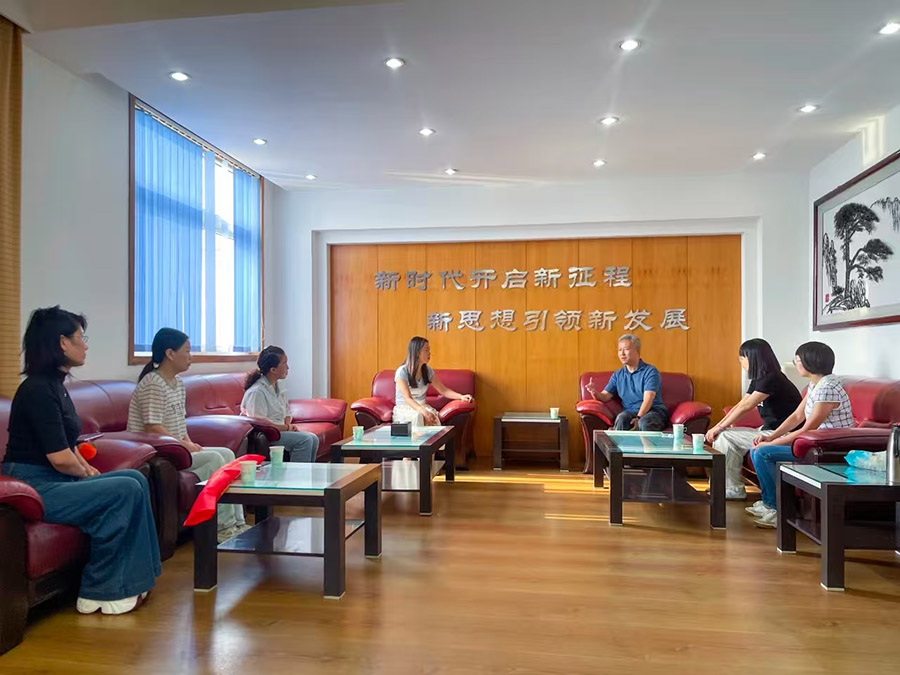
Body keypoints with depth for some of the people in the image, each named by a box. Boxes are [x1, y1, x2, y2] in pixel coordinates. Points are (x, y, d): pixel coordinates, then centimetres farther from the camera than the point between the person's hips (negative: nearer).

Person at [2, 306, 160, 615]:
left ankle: (127, 580, -1)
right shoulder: (38, 389, -18)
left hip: (54, 482, 10)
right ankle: (99, 593, -7)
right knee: (125, 490, -20)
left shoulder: (54, 385, 13)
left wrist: (86, 468, 3)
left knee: (135, 479, -2)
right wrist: (85, 473, -3)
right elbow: (60, 458, -22)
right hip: (33, 488, -10)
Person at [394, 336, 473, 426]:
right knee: (418, 416, -37)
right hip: (403, 408, -4)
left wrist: (461, 396, -11)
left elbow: (443, 390, 6)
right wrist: (423, 411, -38)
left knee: (433, 416, -30)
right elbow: (408, 398, -21)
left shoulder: (427, 370, 6)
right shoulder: (402, 372, -12)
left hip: (422, 406, 5)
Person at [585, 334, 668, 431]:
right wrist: (595, 393, -18)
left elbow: (648, 399, -13)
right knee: (621, 417, -33)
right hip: (630, 412, 3)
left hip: (654, 411, -3)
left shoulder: (650, 371, -1)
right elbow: (605, 396, 6)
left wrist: (638, 418, -29)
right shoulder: (617, 375, 16)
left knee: (644, 422, -38)